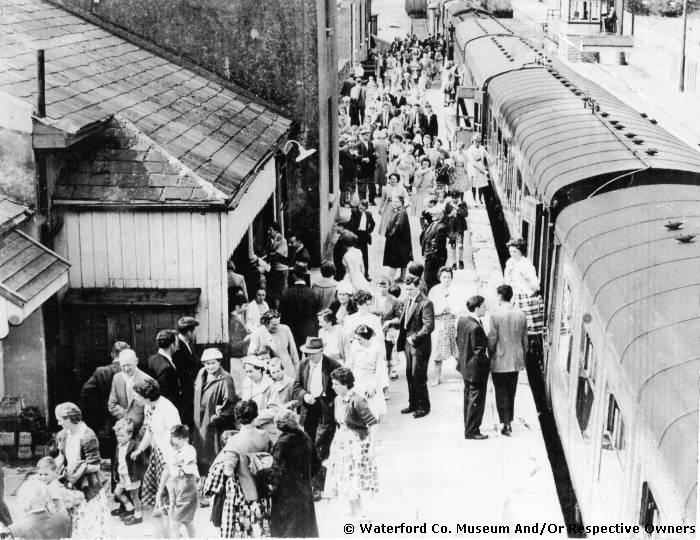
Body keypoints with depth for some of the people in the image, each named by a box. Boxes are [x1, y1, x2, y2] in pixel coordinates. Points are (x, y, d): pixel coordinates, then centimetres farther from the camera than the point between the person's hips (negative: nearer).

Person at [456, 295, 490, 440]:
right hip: (476, 369, -9)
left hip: (465, 366, 9)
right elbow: (479, 353, -24)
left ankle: (468, 427, 33)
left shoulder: (461, 320, -1)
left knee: (468, 398, 21)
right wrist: (487, 363, -10)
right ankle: (471, 431, 12)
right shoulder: (476, 327, -28)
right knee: (476, 400, 3)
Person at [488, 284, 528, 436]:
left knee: (501, 394, 4)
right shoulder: (521, 315, 1)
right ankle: (508, 421, 26)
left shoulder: (496, 315, -15)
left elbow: (492, 340, -13)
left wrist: (490, 356, 1)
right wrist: (522, 357, 18)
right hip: (516, 361, 5)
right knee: (511, 393, 17)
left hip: (500, 362, -5)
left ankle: (506, 424, 2)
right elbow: (525, 340, 7)